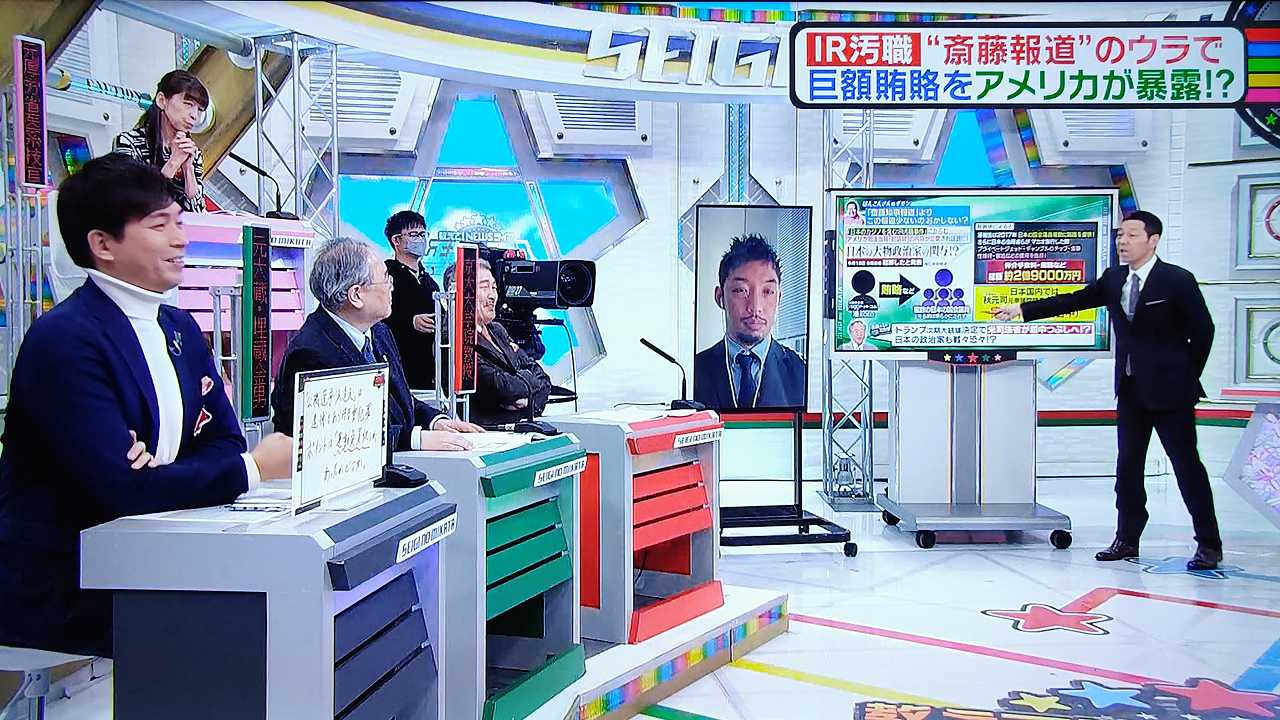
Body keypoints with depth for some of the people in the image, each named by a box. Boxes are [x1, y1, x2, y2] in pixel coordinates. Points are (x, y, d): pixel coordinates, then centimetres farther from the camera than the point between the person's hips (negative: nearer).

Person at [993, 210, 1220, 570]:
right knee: (1128, 466, 10)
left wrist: (1187, 377, -2)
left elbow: (1203, 331, -5)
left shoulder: (1178, 280, -10)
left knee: (1187, 465, -1)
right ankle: (1127, 540, 18)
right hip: (1130, 389, 6)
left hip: (1169, 391, -6)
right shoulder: (1114, 279, 7)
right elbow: (1072, 301, 7)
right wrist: (1022, 309, 3)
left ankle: (1209, 544, 8)